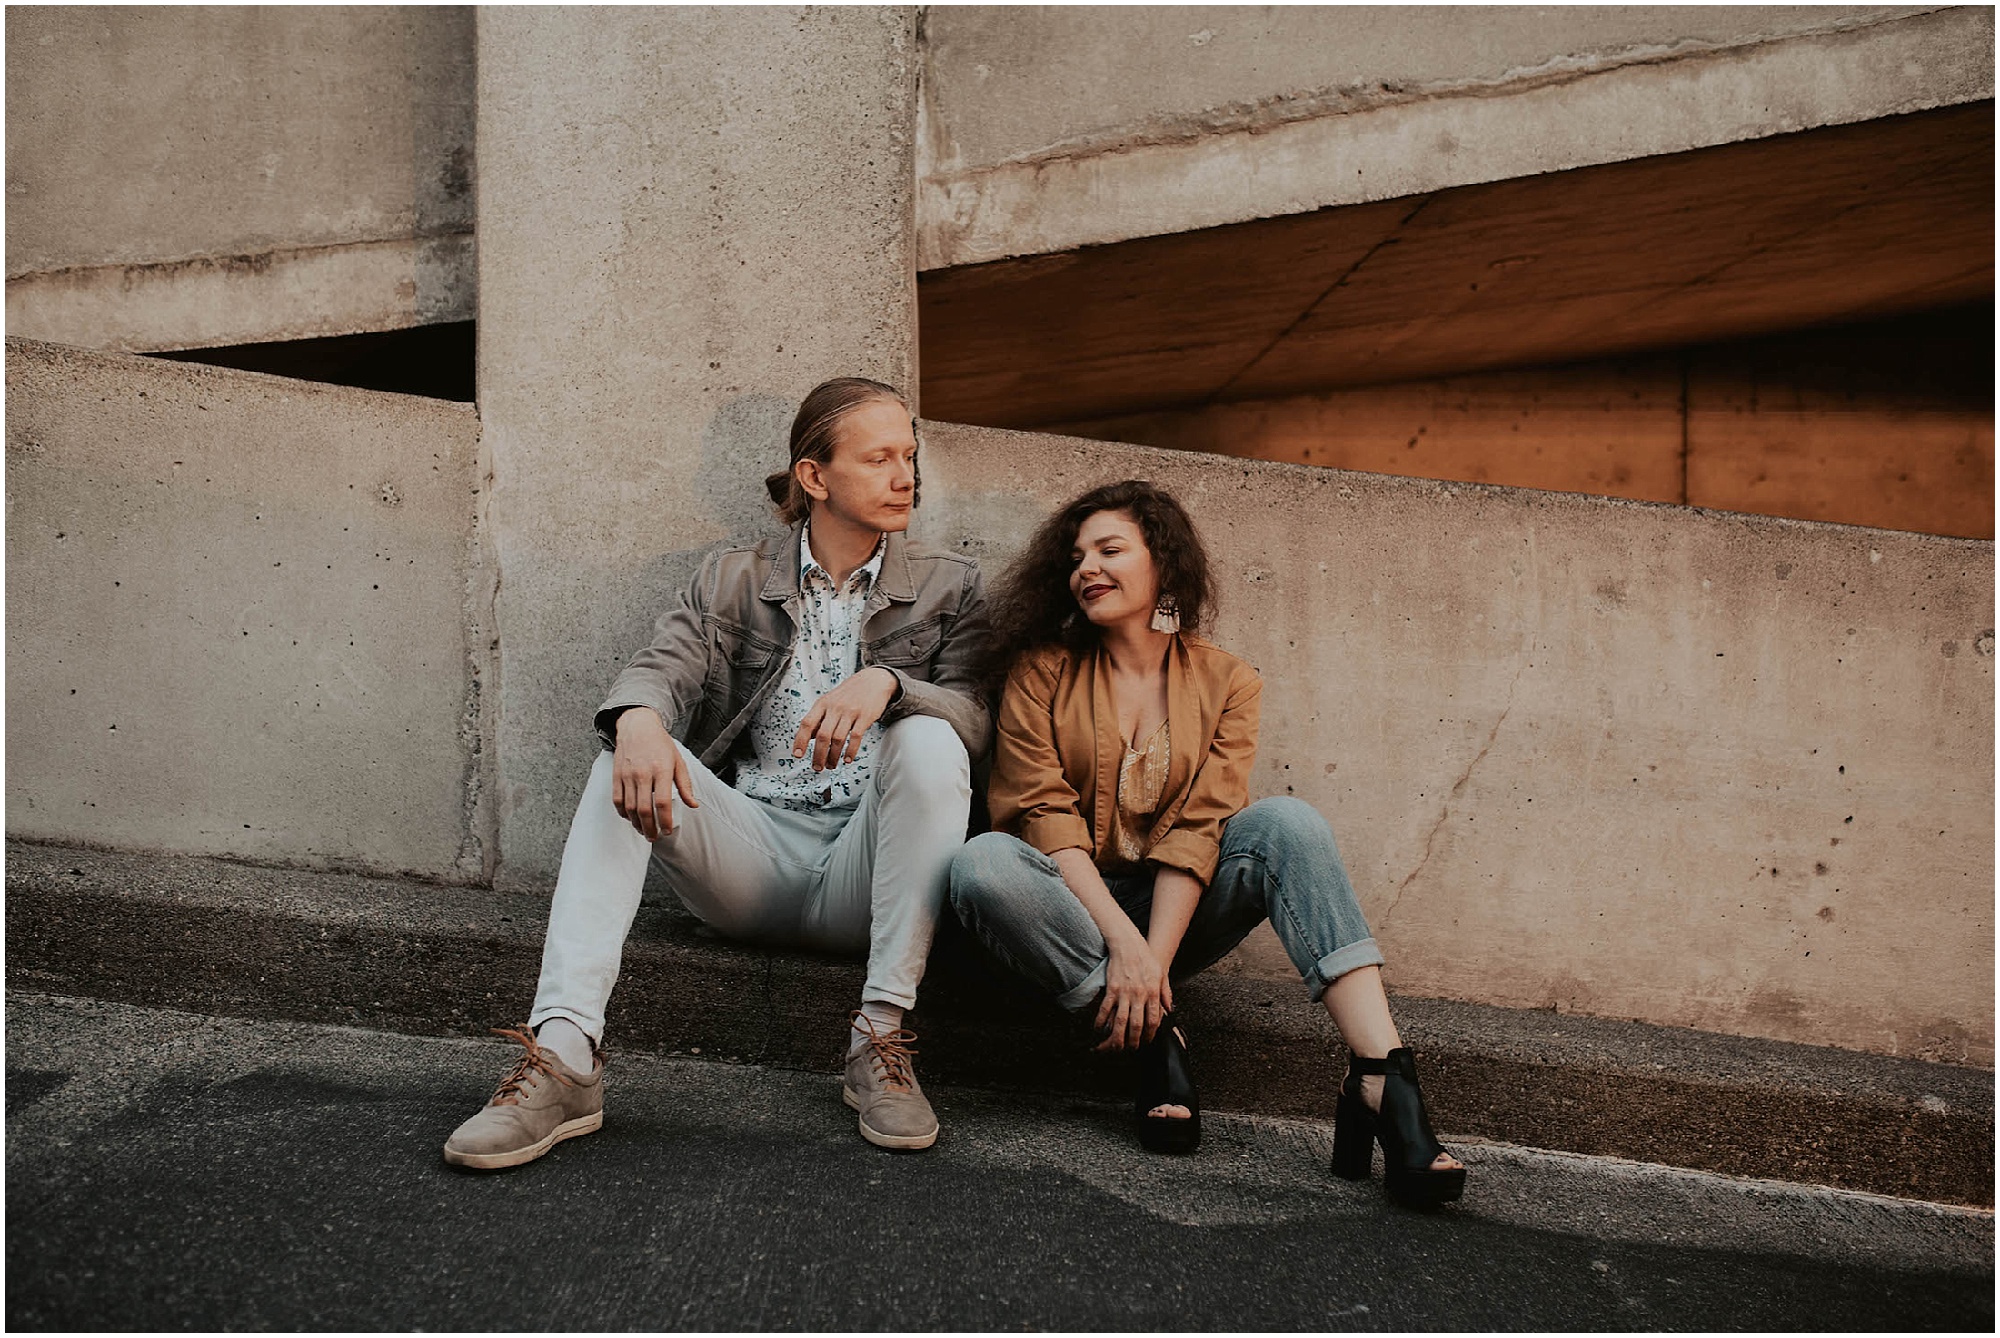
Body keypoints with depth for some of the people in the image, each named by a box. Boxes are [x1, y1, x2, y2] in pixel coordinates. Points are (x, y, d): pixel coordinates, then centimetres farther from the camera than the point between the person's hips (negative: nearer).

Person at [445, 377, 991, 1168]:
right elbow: (661, 666, -5)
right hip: (748, 851, 1)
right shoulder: (734, 580, 12)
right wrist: (640, 719, -31)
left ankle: (882, 1036, -28)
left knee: (929, 742, -29)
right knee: (629, 758, -24)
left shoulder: (949, 589, 10)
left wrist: (884, 683, -27)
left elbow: (977, 716, -6)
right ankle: (563, 1058, -34)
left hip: (864, 871, -1)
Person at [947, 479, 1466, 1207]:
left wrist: (1152, 958, -22)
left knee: (1286, 823, -26)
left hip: (1177, 906, 1)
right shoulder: (1042, 671, 2)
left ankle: (1383, 1080, -37)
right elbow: (1043, 813, -10)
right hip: (1074, 912, -1)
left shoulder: (1226, 682, 4)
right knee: (982, 862, -33)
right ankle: (1155, 1039, -23)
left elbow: (1200, 828, -8)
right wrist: (1123, 943, -23)